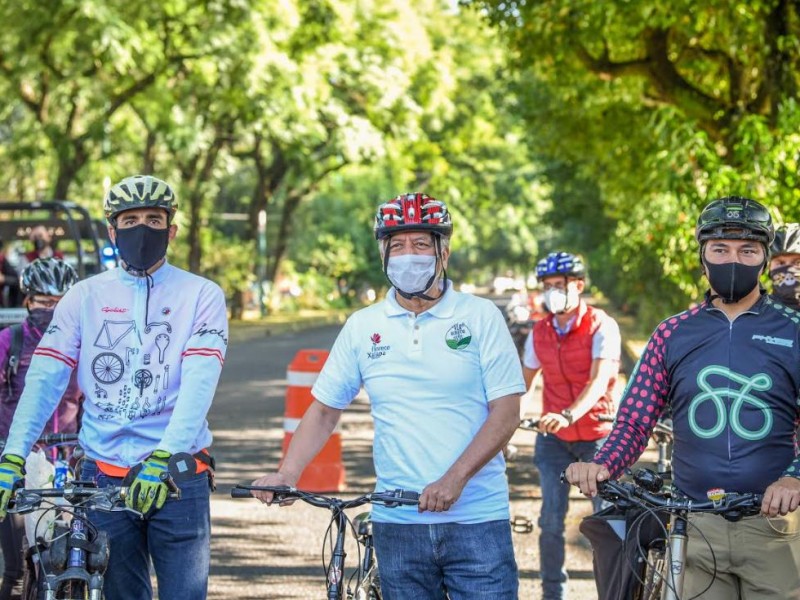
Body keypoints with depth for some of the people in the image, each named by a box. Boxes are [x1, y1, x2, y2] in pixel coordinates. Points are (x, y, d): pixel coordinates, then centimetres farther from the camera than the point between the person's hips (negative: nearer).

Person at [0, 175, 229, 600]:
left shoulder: (201, 296, 0)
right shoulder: (84, 297, 7)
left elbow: (199, 383, -14)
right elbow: (44, 378, -3)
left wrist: (163, 458, -29)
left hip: (176, 475, -2)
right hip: (104, 475, 2)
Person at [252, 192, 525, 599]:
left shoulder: (481, 317, -1)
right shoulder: (361, 327, 8)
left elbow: (506, 413, -6)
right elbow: (324, 410, 11)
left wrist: (455, 478, -18)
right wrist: (287, 473, -5)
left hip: (477, 521, -2)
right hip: (397, 522, 3)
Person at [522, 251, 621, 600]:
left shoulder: (602, 327, -9)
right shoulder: (539, 333, 5)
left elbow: (599, 381, -22)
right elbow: (522, 382, 12)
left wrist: (569, 415, -38)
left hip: (597, 432, -3)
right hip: (553, 438, 3)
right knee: (551, 520, -3)